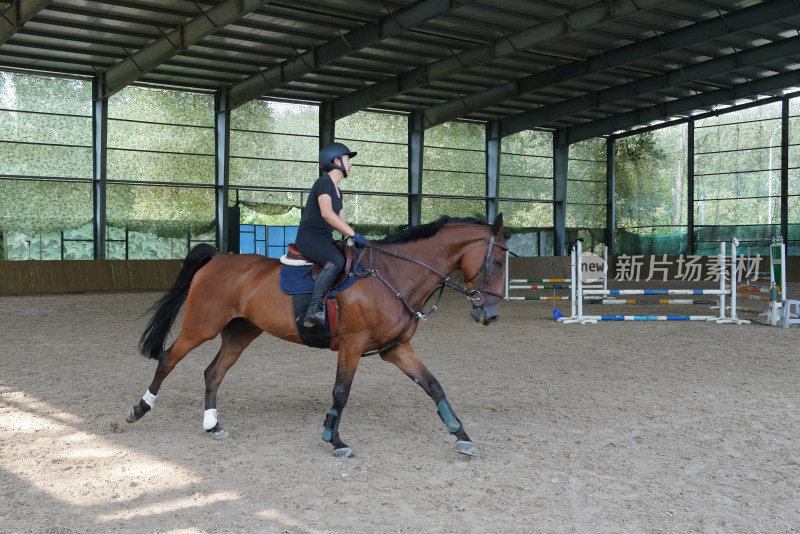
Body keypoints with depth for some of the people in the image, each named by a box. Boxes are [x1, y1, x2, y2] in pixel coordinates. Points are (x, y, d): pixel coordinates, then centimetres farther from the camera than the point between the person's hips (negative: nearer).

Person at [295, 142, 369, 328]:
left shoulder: (337, 191, 22)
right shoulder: (324, 182, -9)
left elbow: (341, 221, 23)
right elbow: (326, 213, -23)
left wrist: (355, 238, 6)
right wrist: (354, 234, -25)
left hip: (325, 239, 10)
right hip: (309, 237, -10)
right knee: (336, 260, -35)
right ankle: (314, 309, -39)